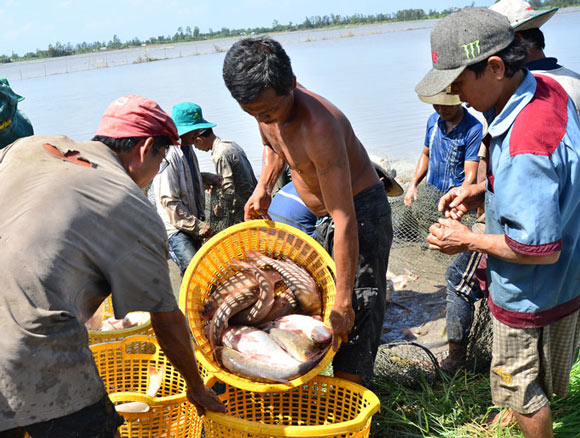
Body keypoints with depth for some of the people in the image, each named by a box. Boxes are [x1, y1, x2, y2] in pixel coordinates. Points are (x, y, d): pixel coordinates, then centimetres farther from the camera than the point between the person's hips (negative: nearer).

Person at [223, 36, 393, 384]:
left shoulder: (318, 126, -36)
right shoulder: (268, 106, -10)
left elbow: (345, 219, -37)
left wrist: (343, 300, -36)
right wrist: (263, 188, -3)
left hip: (362, 211, -9)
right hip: (323, 215, 9)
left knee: (355, 315, -6)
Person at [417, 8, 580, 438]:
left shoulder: (525, 146, -38)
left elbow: (540, 249, -31)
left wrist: (468, 240, -19)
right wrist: (481, 191, 0)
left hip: (532, 297, -9)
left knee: (522, 389, 15)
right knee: (540, 378, 32)